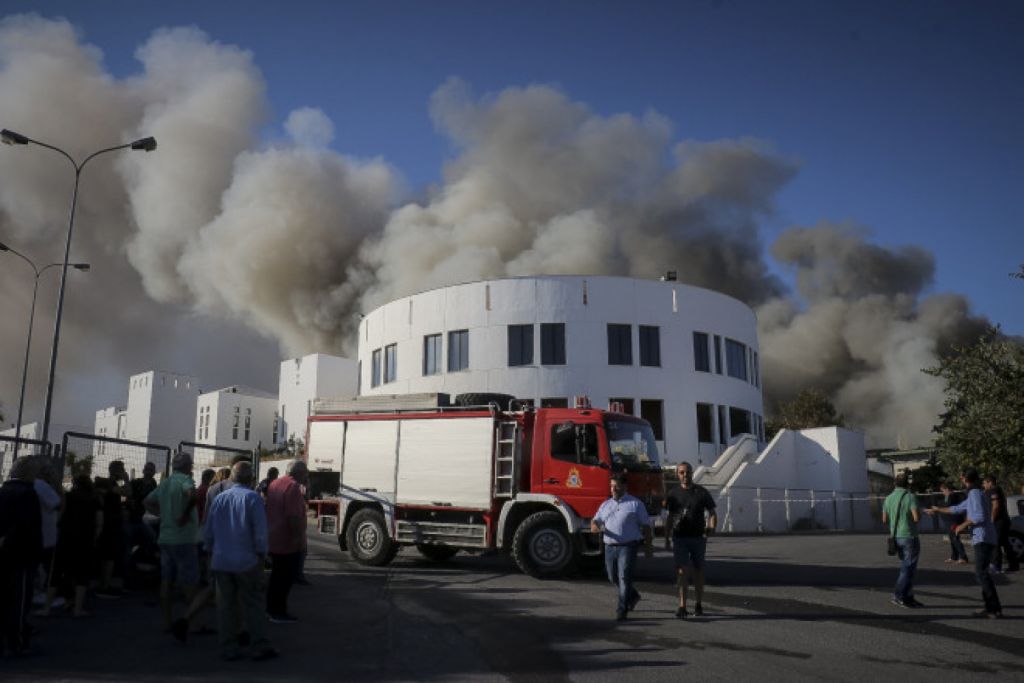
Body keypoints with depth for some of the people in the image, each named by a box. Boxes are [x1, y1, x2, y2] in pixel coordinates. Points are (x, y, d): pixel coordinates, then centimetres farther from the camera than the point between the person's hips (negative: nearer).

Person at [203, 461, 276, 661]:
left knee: (225, 605, 10)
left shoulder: (219, 498, 8)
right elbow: (260, 531, -12)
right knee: (253, 604, 3)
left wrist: (212, 554, 21)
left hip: (220, 562, 5)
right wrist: (261, 554, -2)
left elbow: (207, 532, 12)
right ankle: (259, 647, 4)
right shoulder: (253, 498, -8)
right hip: (246, 561, -5)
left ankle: (228, 649, 14)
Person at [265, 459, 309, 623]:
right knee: (287, 577, -1)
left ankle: (271, 608, 28)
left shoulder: (275, 483, 11)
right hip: (288, 541, -10)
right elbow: (294, 516, -26)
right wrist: (300, 537, -22)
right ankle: (279, 613, 2)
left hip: (273, 539, 10)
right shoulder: (293, 486, -20)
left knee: (277, 575, 19)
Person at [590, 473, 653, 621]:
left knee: (624, 578, -11)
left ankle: (622, 610, -4)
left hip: (628, 546, -5)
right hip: (610, 547, 5)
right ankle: (633, 596, 39)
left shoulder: (635, 503, 1)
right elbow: (594, 522, 8)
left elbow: (645, 525, 3)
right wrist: (596, 527, -16)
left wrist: (648, 546, 0)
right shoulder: (605, 505, 13)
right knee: (613, 577, 14)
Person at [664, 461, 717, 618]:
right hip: (679, 538, 0)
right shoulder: (673, 494, 6)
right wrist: (667, 536, 6)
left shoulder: (701, 492, 2)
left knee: (698, 571, 9)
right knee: (682, 571, -8)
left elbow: (712, 514, 3)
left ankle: (698, 605, 21)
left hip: (698, 537, 0)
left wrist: (711, 528, -14)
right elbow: (669, 516, 13)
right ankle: (682, 607, -11)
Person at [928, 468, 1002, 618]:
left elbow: (980, 516, -20)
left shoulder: (975, 493, -8)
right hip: (985, 540, 10)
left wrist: (963, 525, -8)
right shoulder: (974, 495, 22)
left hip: (983, 540, -10)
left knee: (981, 573, -15)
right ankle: (990, 606, 7)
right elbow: (957, 508, 34)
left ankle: (995, 608, -19)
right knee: (980, 573, 9)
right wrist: (938, 510, 44)